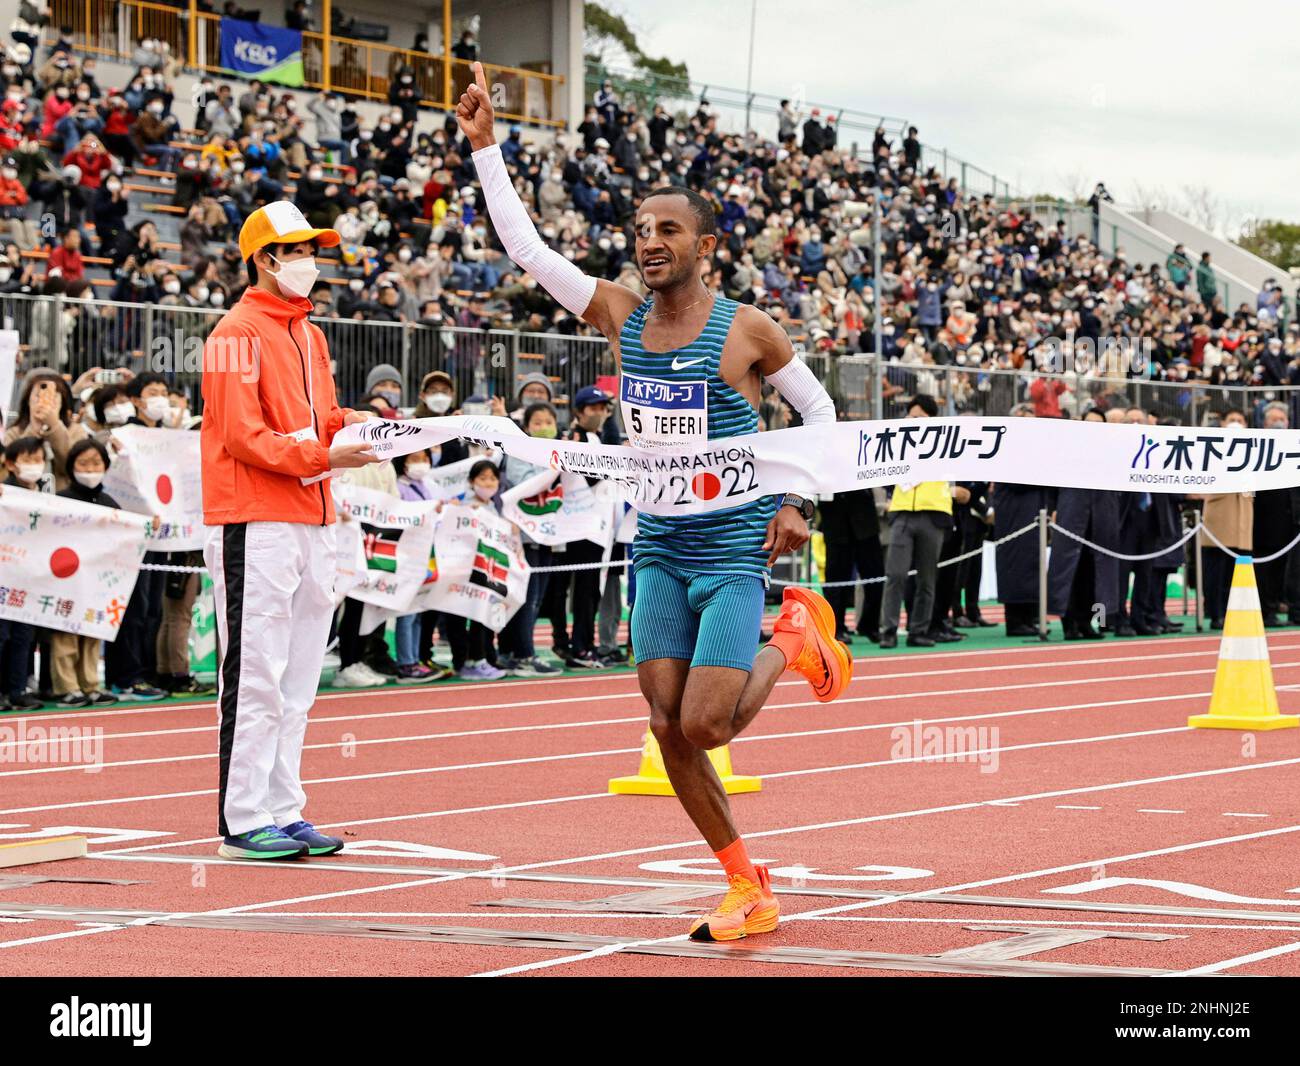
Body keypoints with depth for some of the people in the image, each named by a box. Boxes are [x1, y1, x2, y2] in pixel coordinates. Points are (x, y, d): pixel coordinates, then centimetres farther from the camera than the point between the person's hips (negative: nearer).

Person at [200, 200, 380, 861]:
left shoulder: (309, 335, 19)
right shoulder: (238, 333, -8)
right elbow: (243, 437, -14)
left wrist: (352, 426, 1)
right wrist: (324, 455, -22)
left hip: (311, 521, 9)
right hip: (255, 525, -9)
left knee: (297, 681, 11)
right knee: (256, 677, -8)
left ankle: (283, 813, 16)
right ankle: (242, 821, -4)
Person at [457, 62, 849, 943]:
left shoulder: (747, 330, -9)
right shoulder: (621, 316, 1)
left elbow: (820, 410, 3)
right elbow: (524, 246, 0)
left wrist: (800, 505, -5)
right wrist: (485, 146, -4)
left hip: (735, 548, -5)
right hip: (659, 548, 5)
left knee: (705, 727, -14)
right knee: (669, 730, 0)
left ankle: (794, 638, 16)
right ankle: (751, 896, 12)